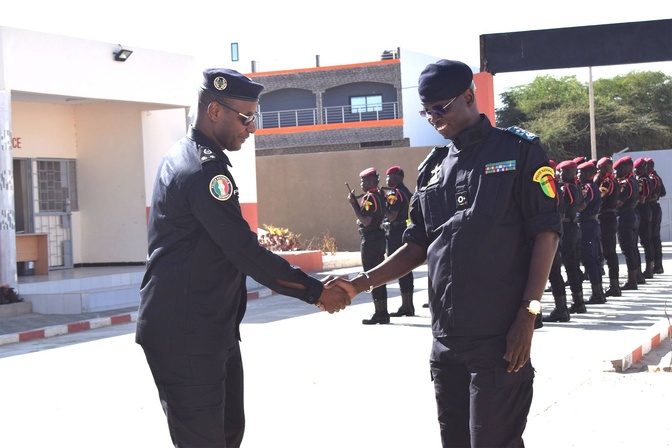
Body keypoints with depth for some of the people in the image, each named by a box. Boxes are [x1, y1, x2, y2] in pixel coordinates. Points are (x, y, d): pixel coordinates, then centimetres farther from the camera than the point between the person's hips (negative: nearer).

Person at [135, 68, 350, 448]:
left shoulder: (182, 157, 13)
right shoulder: (204, 170, -19)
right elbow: (245, 252, -22)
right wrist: (316, 292, -15)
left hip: (214, 329, 11)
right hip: (185, 338, -11)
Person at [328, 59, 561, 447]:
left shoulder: (519, 152, -1)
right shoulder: (433, 168, 16)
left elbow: (546, 234, -6)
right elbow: (418, 247, 18)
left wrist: (527, 316, -14)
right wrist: (359, 284, 4)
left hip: (499, 339, -6)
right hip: (446, 339, 6)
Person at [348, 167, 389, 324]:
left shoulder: (369, 198, -15)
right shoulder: (379, 195, 14)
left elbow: (365, 221, -23)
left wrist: (353, 204, -16)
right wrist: (356, 203, 12)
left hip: (370, 240, -10)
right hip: (379, 238, 10)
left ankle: (378, 314, -5)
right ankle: (384, 313, 16)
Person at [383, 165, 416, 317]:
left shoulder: (395, 193, -14)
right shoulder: (406, 191, 16)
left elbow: (391, 216, -21)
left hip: (396, 233, -10)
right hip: (406, 232, 10)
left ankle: (406, 306, -6)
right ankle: (409, 305, 16)